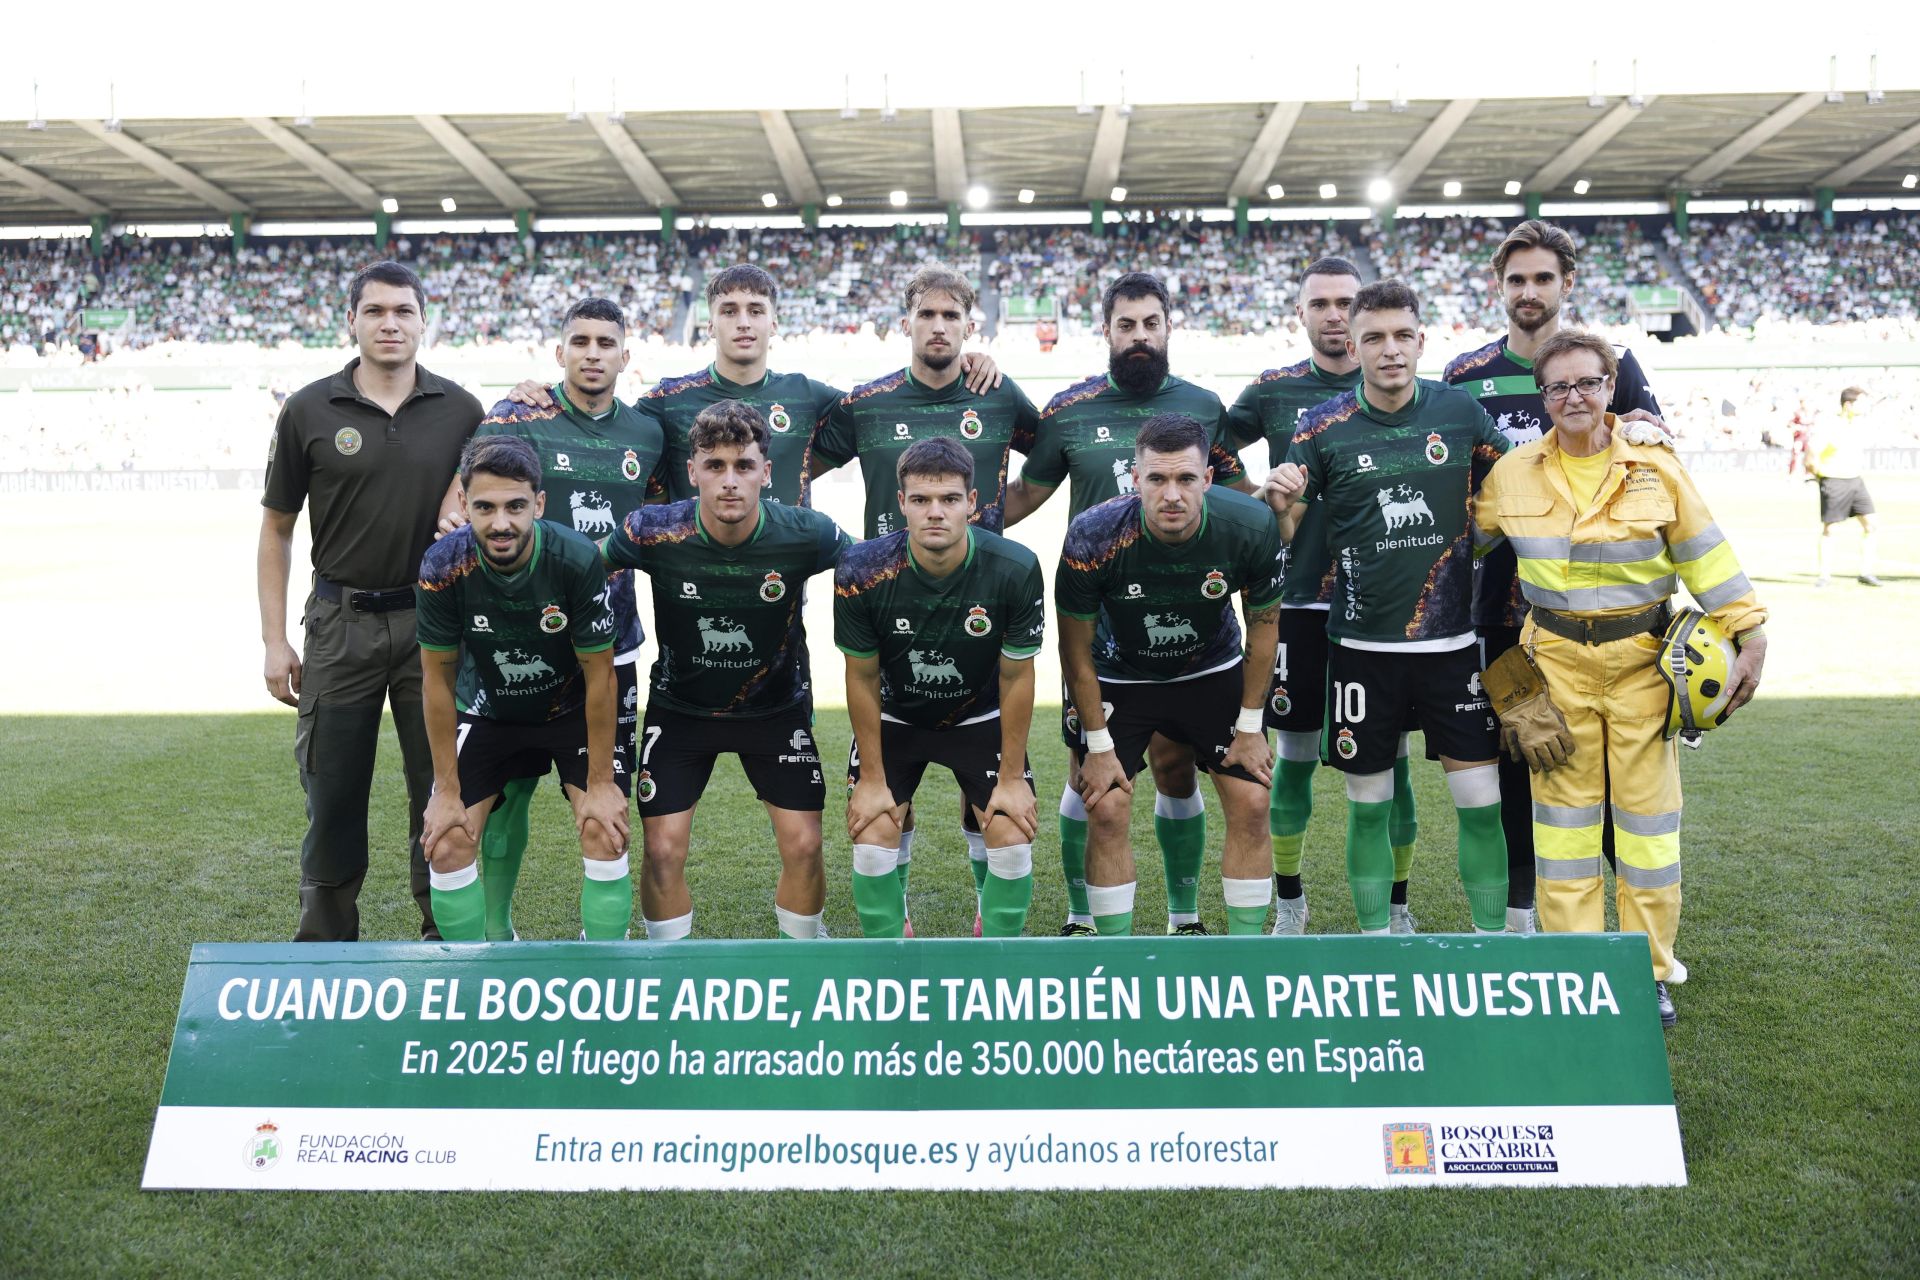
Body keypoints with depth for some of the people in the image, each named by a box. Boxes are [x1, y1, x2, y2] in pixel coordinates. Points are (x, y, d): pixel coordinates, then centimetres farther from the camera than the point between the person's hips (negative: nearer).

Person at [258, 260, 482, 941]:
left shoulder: (460, 411, 2)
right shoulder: (309, 410, 1)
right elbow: (276, 528, 6)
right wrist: (274, 639, 0)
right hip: (341, 623, 0)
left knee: (442, 790, 6)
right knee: (333, 790, 7)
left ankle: (445, 936, 22)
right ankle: (325, 942, 24)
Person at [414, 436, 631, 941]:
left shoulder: (578, 560, -29)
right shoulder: (443, 567, -24)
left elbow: (599, 676, -18)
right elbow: (438, 678, -11)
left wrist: (601, 782, -14)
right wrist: (447, 790, -9)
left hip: (572, 710, -1)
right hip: (487, 710, 2)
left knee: (605, 835, -16)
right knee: (448, 845, -9)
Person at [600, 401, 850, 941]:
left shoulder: (806, 534, -22)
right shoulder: (653, 532, -22)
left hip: (778, 707, 0)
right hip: (679, 707, 0)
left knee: (803, 846, -3)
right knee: (661, 850, -4)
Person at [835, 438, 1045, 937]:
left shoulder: (1015, 569, -26)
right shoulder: (862, 573, -26)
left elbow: (1017, 677, -14)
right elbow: (862, 678, -13)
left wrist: (1012, 776, -9)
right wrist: (872, 778, -8)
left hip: (981, 717, 0)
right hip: (894, 717, 0)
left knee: (1012, 841, -9)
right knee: (872, 843, -10)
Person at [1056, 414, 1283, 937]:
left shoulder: (1251, 527, -26)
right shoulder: (1093, 537, -31)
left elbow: (1264, 622, -7)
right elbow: (1076, 649, -15)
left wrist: (1250, 726, -4)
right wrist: (1098, 744, -12)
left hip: (1212, 672, 2)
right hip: (1119, 676, -2)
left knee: (1251, 805, -3)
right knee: (1107, 812, -9)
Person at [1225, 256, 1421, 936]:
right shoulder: (1273, 390, 3)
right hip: (1299, 600, 0)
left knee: (1390, 759, 6)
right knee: (1294, 756, 7)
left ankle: (1395, 905, 23)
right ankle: (1288, 899, 24)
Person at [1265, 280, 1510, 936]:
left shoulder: (1460, 409, 1)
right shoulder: (1323, 427, -3)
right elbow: (1285, 532, 1)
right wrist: (1280, 503, -20)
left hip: (1452, 642, 1)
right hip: (1361, 648, -1)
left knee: (1481, 802, 3)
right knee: (1368, 805, 8)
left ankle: (1492, 938, 21)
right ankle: (1376, 938, 25)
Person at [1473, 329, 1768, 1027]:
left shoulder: (1655, 467, -2)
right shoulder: (1513, 472, 1)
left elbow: (1705, 554, 2)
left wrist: (1750, 637, -1)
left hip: (1642, 660, 0)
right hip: (1556, 661, 1)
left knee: (1648, 815, 6)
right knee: (1565, 816, 5)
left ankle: (1648, 971, 21)